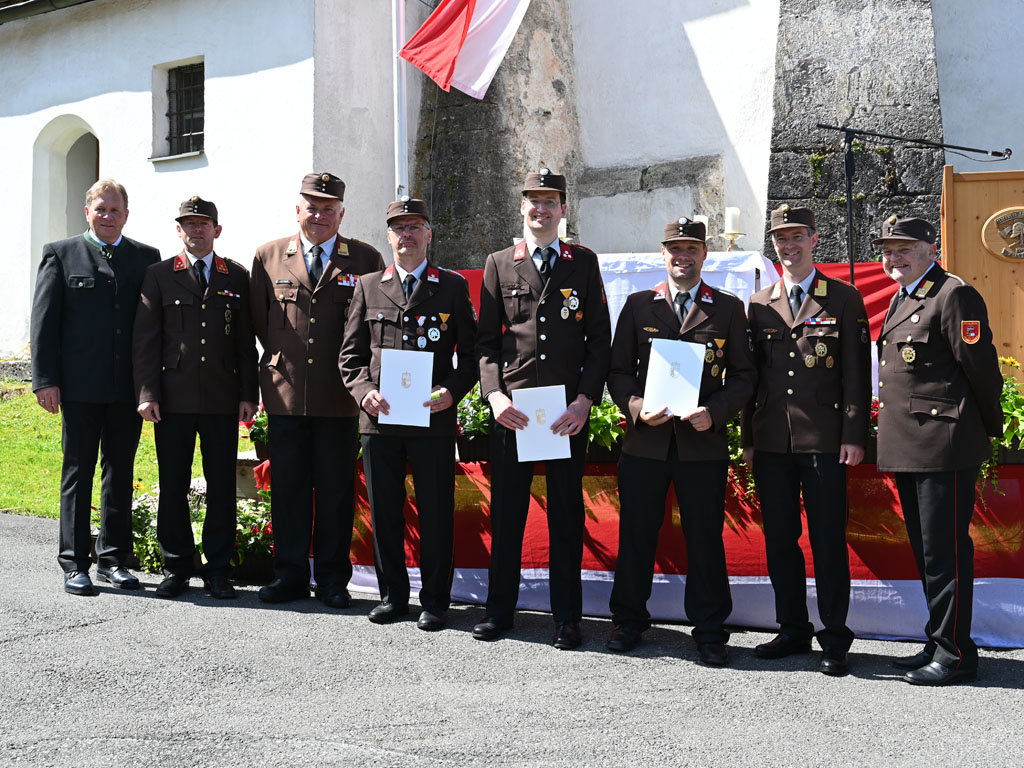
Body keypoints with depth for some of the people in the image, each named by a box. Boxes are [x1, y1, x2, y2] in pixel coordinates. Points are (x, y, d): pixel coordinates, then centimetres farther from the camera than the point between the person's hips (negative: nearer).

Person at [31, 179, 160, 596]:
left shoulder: (147, 258, 10)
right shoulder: (61, 254, 4)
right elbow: (44, 321, 1)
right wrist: (45, 380, -7)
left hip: (129, 387, 3)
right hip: (80, 388, -3)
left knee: (121, 472, 9)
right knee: (78, 472, 3)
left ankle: (113, 558, 19)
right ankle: (74, 564, 10)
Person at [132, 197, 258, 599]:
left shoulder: (237, 278, 10)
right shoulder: (159, 275, 7)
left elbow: (246, 341, 9)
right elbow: (144, 338, 3)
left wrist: (248, 395, 2)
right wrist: (146, 393, -6)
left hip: (223, 400, 1)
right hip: (173, 398, -1)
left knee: (222, 485, 3)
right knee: (173, 485, 4)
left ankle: (217, 569, 12)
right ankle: (176, 566, 15)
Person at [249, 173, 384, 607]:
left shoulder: (366, 260, 3)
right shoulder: (269, 257, 8)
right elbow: (259, 321, 15)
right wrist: (282, 358, 11)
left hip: (339, 396, -1)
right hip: (285, 393, 2)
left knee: (336, 490, 4)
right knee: (287, 487, 6)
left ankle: (333, 580, 14)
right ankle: (290, 576, 17)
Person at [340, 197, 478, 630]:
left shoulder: (453, 286, 8)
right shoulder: (368, 287, 12)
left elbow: (471, 351, 7)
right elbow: (351, 353, 12)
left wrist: (453, 391, -10)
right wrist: (363, 390, -6)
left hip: (434, 419, -2)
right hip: (379, 417, 2)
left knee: (436, 513, 1)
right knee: (384, 513, 8)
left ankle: (434, 602, 14)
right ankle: (393, 595, 23)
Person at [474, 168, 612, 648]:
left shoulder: (584, 263, 9)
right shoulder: (499, 265, 10)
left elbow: (599, 340, 6)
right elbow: (486, 341, 8)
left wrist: (584, 400, -6)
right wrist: (494, 395, -7)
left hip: (569, 412, 0)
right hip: (511, 410, 0)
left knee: (567, 514, 5)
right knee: (505, 512, 5)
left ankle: (567, 617, 14)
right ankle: (499, 609, 18)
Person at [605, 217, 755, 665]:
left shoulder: (728, 309, 8)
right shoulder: (638, 305, 10)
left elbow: (743, 375, 5)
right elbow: (619, 371, 8)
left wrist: (715, 412, -12)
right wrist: (637, 408, -10)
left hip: (704, 443, -1)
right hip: (645, 440, 1)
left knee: (705, 538, 3)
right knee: (636, 534, 7)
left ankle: (709, 632, 15)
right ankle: (628, 621, 22)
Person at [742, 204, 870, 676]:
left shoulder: (844, 300, 4)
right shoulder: (760, 304, 13)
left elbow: (857, 373, 0)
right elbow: (751, 374, 14)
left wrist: (854, 436, -8)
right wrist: (748, 438, 10)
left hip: (824, 441, -4)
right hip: (772, 442, 4)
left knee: (828, 542, -1)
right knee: (779, 540, 9)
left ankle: (835, 640, 8)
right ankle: (793, 631, 20)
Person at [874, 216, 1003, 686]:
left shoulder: (953, 295, -11)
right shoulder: (900, 299, 17)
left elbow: (980, 366, -12)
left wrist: (989, 429, -3)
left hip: (943, 447, -9)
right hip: (907, 448, 10)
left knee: (945, 551, -4)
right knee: (925, 552, 16)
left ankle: (955, 654, 5)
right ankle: (938, 644, 27)